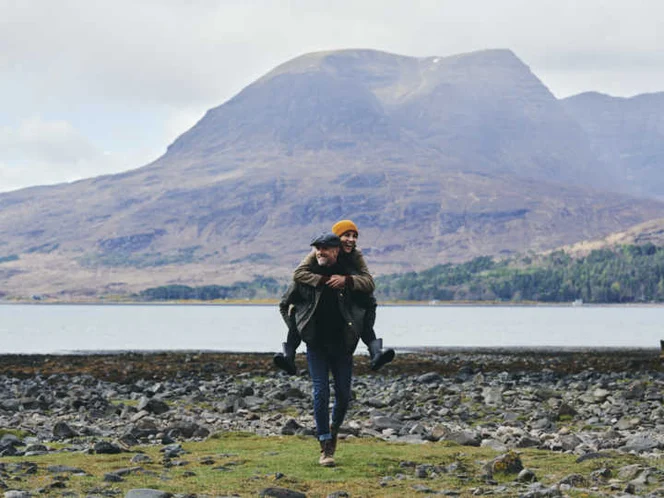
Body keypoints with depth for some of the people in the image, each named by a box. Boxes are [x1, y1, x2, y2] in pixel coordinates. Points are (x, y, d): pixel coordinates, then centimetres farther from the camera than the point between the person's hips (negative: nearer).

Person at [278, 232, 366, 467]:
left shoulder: (350, 276, -1)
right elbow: (284, 305, 12)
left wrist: (357, 329, 10)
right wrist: (297, 329, 5)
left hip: (342, 346, 1)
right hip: (316, 346, -1)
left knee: (343, 395, 4)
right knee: (321, 392, -8)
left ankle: (333, 429, 34)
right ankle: (325, 447, -3)